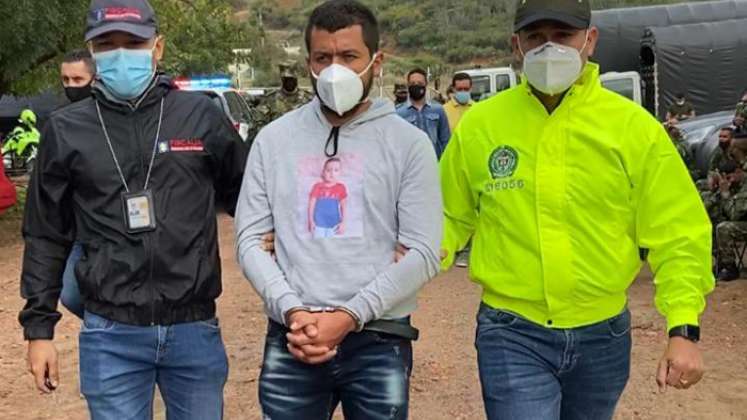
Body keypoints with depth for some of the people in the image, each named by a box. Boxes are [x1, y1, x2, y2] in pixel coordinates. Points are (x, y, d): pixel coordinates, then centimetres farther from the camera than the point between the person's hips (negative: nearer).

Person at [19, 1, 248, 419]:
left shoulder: (200, 114, 0)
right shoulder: (67, 130, 1)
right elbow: (46, 238, 6)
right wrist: (39, 326, 5)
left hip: (195, 329, 1)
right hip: (111, 337, 0)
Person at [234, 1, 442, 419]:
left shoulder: (409, 143, -1)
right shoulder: (274, 139, 5)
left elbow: (423, 252, -6)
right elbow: (250, 238, 3)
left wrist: (350, 316, -13)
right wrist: (291, 310, -11)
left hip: (378, 342, -1)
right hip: (290, 340, 2)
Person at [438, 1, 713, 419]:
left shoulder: (633, 126, -6)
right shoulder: (479, 124, -5)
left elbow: (679, 235, -4)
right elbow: (451, 217, 6)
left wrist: (684, 328, -13)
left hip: (603, 335, 2)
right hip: (512, 335, -2)